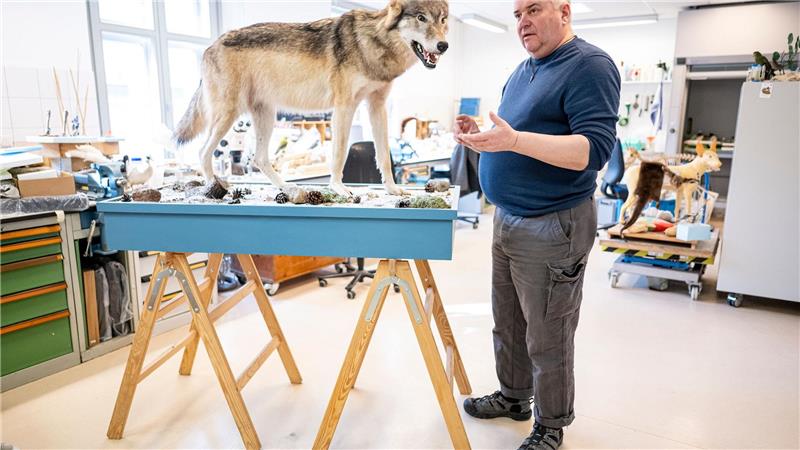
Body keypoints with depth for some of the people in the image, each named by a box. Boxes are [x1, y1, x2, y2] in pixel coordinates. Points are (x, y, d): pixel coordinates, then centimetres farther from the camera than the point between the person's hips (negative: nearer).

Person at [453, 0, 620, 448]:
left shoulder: (590, 65, -12)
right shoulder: (524, 70, 15)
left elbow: (594, 150, -23)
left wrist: (513, 139, -32)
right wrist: (482, 135, 1)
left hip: (552, 227, -8)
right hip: (507, 219, 9)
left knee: (547, 339, 5)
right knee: (507, 323, 19)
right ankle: (514, 397, 39)